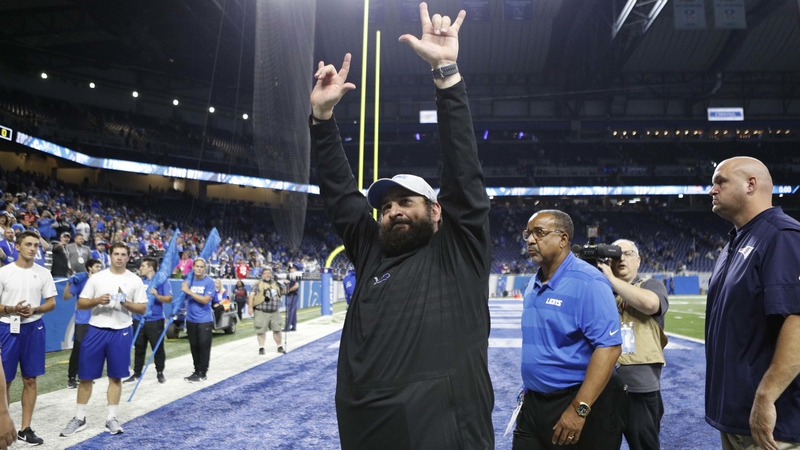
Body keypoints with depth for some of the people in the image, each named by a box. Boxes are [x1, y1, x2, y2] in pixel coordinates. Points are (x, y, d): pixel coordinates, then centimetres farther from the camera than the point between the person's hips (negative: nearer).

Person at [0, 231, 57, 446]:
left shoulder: (43, 273, 4)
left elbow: (51, 303, 5)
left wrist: (34, 310, -13)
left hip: (34, 329, 2)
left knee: (30, 380, 6)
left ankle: (25, 429, 15)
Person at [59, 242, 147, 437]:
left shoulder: (135, 280, 2)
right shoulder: (97, 277, 2)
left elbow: (142, 308, 2)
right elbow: (81, 303, 2)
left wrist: (126, 303, -16)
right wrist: (97, 301, -16)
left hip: (121, 332, 0)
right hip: (96, 330, 0)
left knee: (116, 377, 6)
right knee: (86, 376, 5)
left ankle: (111, 418, 17)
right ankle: (79, 418, 20)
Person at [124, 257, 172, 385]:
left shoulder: (162, 280, -7)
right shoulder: (139, 281, 10)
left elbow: (169, 299, -14)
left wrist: (157, 295, -29)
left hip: (155, 320, -5)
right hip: (139, 320, 5)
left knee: (157, 348, 4)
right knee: (139, 348, 12)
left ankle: (160, 373, 17)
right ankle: (137, 373, 21)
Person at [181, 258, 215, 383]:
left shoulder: (209, 282, -10)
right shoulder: (189, 280, 5)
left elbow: (205, 300, -18)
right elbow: (184, 295, 13)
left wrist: (189, 291, -20)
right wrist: (184, 290, -8)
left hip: (204, 320, -5)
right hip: (191, 320, 5)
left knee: (204, 347, 0)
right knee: (194, 347, 13)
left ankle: (202, 373, 9)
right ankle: (197, 371, 24)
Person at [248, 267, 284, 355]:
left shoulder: (276, 284, 14)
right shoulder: (258, 284, 0)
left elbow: (282, 292, 27)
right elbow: (251, 295, -8)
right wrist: (250, 307, -17)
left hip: (275, 312, 4)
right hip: (261, 312, -4)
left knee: (277, 329, 6)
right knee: (261, 331, -1)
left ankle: (280, 347, 19)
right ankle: (261, 348, 12)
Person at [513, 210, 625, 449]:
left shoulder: (587, 282, -16)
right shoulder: (532, 286, 7)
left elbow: (609, 347, -22)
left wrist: (579, 409, -24)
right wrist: (529, 391, 15)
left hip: (581, 403, -7)